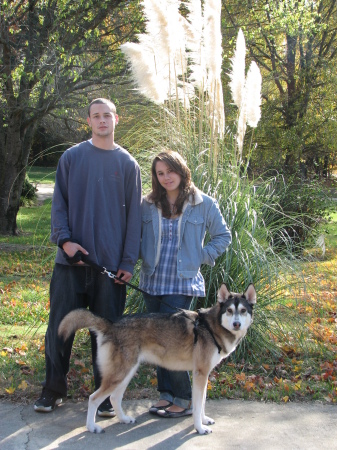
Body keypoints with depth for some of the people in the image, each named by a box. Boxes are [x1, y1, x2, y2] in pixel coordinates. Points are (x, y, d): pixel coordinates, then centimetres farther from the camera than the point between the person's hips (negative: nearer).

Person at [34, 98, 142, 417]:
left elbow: (133, 214, 5)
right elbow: (59, 203, 5)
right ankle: (53, 390, 21)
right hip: (71, 260, 0)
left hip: (110, 263, 0)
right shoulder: (71, 157, 6)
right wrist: (64, 239, -12)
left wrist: (128, 262, -3)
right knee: (60, 326, 5)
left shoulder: (127, 163, 6)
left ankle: (104, 395, 18)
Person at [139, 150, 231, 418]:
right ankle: (167, 394, 22)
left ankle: (184, 399, 5)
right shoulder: (148, 205, 5)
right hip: (152, 282, 4)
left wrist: (201, 257, -1)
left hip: (182, 284, -4)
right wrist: (144, 259, 3)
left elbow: (223, 236, 8)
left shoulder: (204, 204, -1)